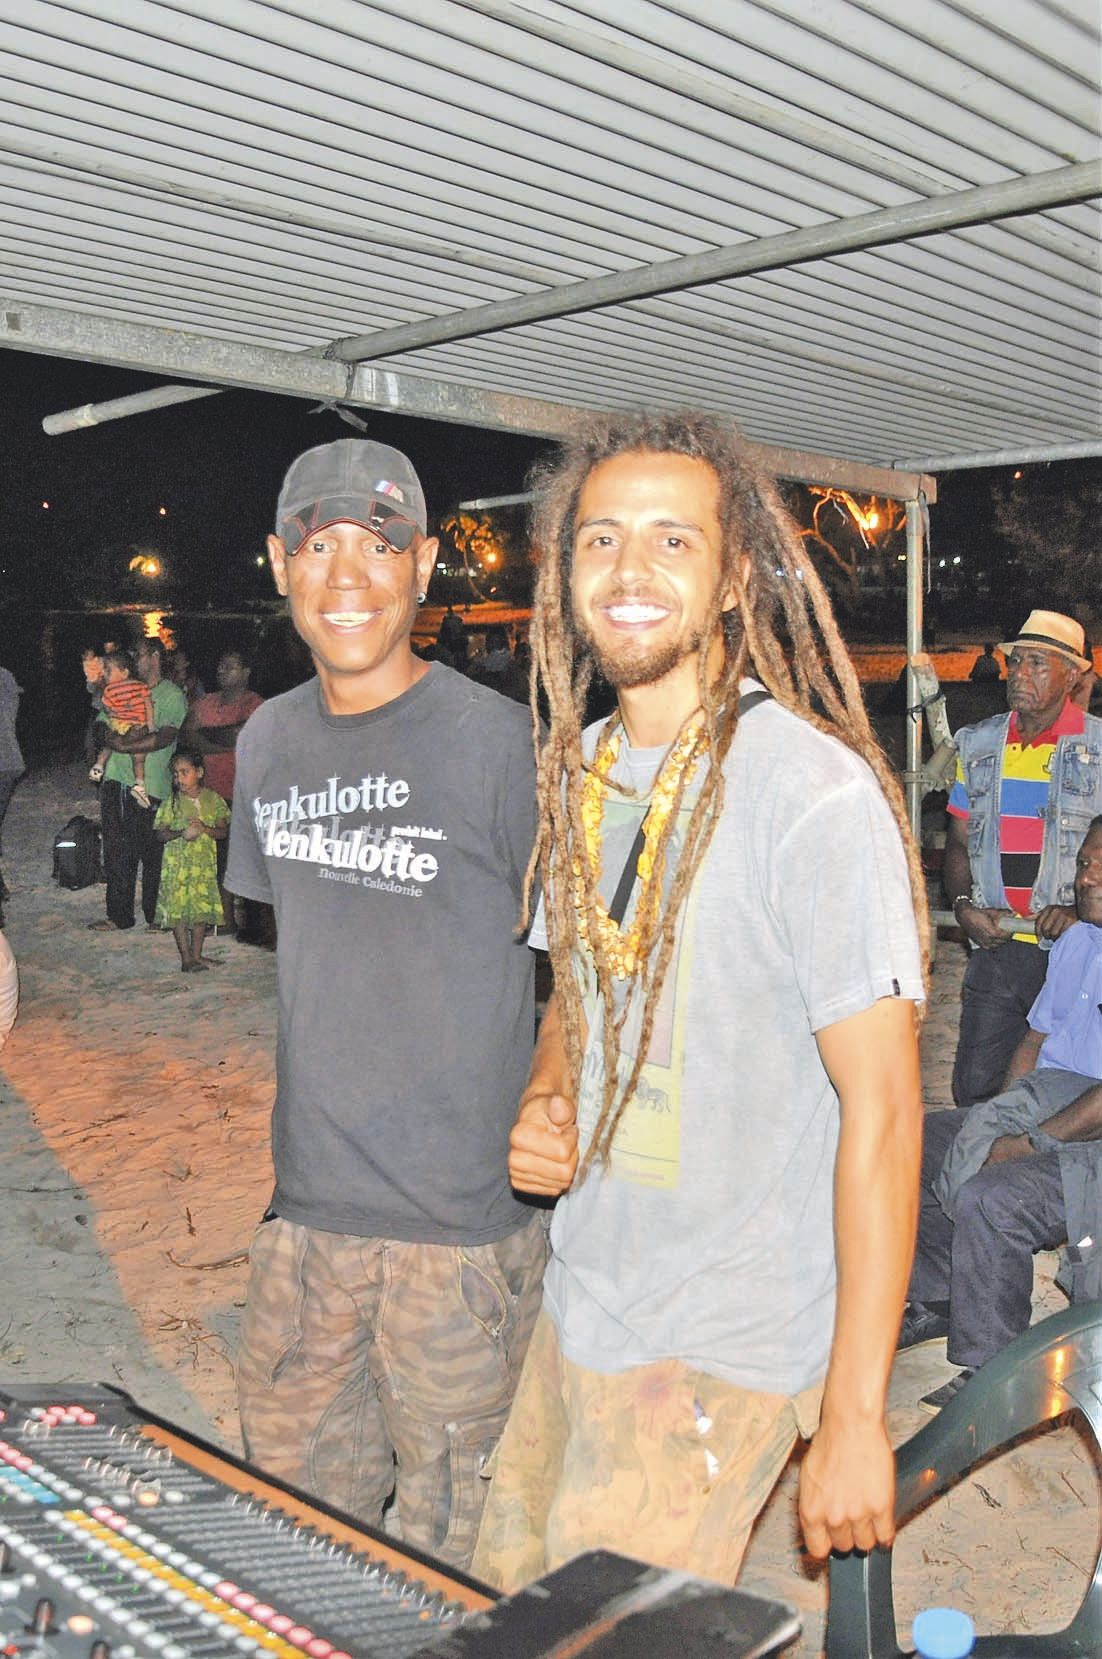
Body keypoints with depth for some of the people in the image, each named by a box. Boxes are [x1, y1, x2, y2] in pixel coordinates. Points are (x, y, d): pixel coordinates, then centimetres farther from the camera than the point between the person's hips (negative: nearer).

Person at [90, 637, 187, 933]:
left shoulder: (172, 695, -2)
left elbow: (165, 737, -14)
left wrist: (125, 745, -16)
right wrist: (112, 735, -7)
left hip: (150, 786, -6)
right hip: (117, 780, 6)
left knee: (152, 854, 0)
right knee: (116, 852, 6)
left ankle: (155, 916, 12)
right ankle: (119, 914, 14)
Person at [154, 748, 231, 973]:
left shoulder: (213, 799, 1)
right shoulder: (172, 802, -3)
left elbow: (223, 831, 1)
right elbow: (161, 834, -3)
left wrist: (205, 829, -18)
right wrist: (181, 833, -21)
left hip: (204, 863, 1)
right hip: (177, 864, -1)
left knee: (202, 909, 4)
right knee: (178, 910, -2)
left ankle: (197, 955, 15)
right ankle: (186, 958, 6)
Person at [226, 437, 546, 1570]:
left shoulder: (496, 741, -12)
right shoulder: (268, 742, 6)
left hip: (463, 1218, -5)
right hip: (309, 1202, 6)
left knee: (456, 1550, 10)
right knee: (292, 1499, 21)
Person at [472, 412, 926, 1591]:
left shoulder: (815, 794, -20)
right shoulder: (579, 772, 3)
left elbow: (881, 1106, -19)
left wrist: (853, 1416, -18)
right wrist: (542, 1104, -4)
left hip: (720, 1355, -7)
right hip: (576, 1313, 7)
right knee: (508, 1601, 19)